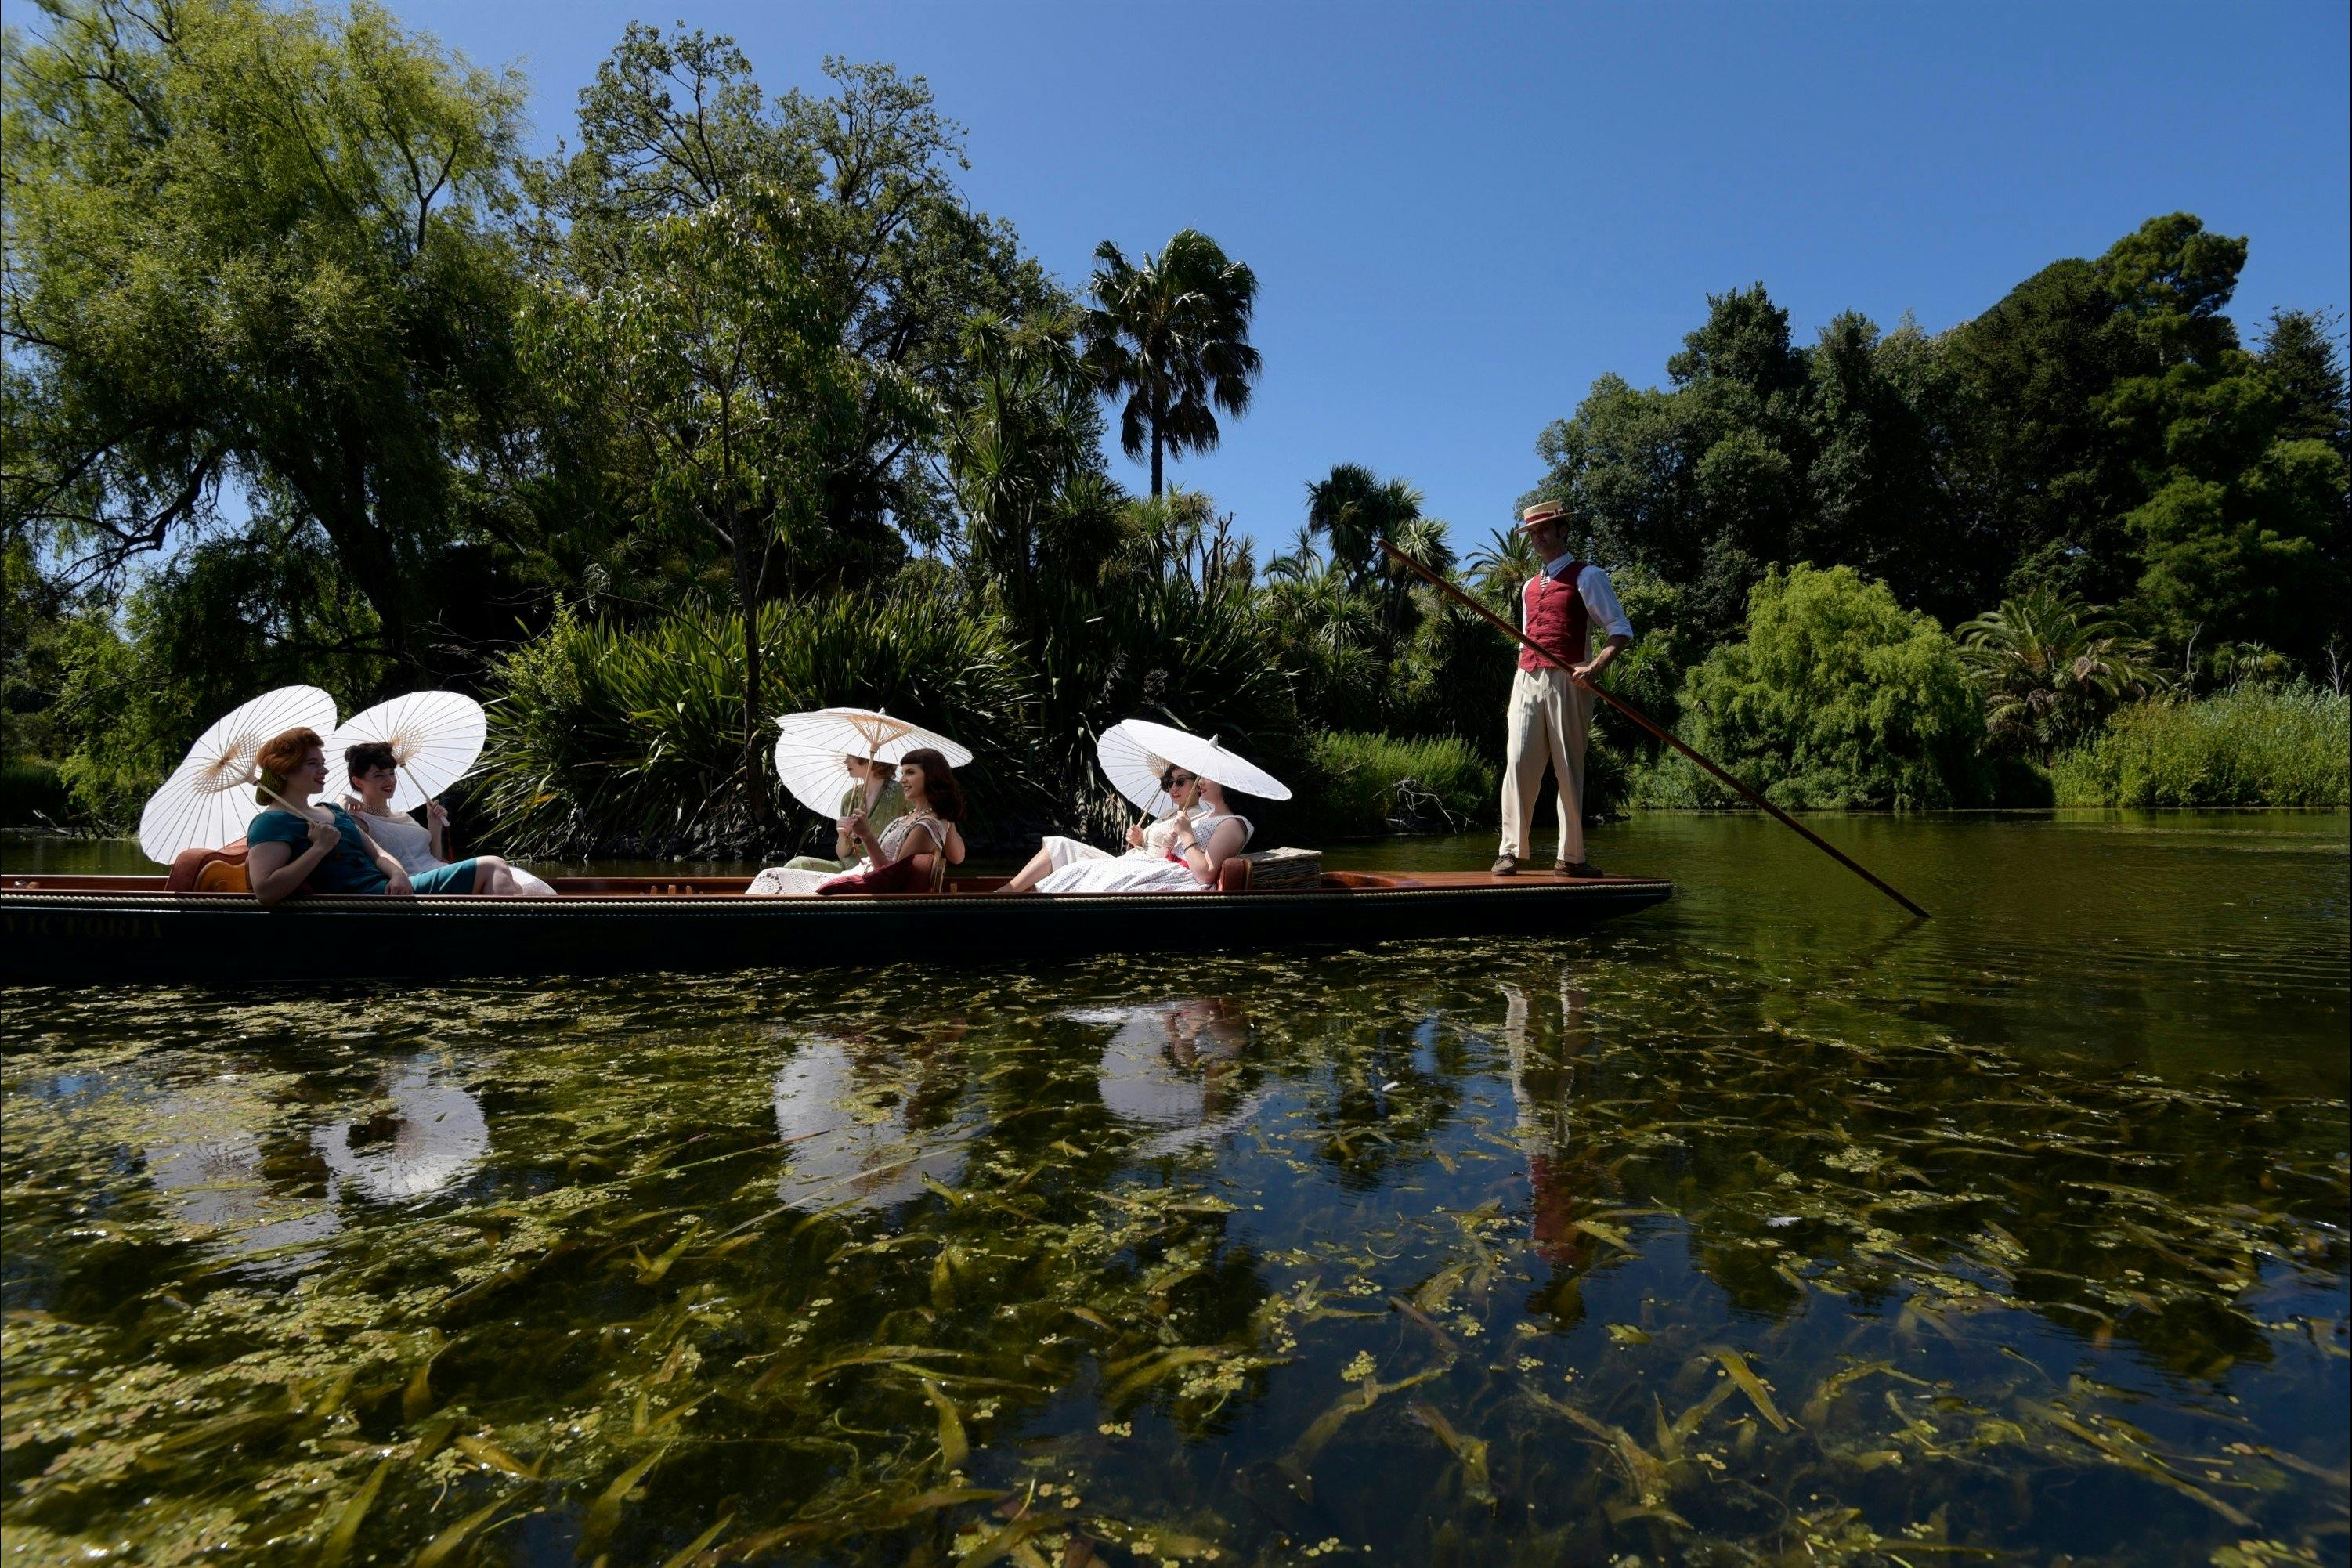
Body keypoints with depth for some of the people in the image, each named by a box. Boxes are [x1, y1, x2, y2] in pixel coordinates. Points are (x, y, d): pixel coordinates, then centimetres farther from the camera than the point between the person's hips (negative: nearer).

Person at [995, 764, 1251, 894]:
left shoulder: (1231, 824, -2)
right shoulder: (1175, 815, 26)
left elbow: (1206, 874, -16)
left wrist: (1186, 835, -11)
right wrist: (1137, 842, 6)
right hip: (1129, 866, 10)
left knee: (1078, 872, -24)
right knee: (1061, 847, 3)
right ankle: (1006, 892, -1)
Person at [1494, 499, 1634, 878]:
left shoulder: (1586, 576, 3)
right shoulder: (1530, 587, 22)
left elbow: (1622, 631, -2)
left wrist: (1595, 666, -19)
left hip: (1567, 683, -5)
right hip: (1526, 681, 5)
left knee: (1569, 768, -2)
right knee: (1518, 763, -6)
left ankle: (1570, 857, 3)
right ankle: (1511, 850, -4)